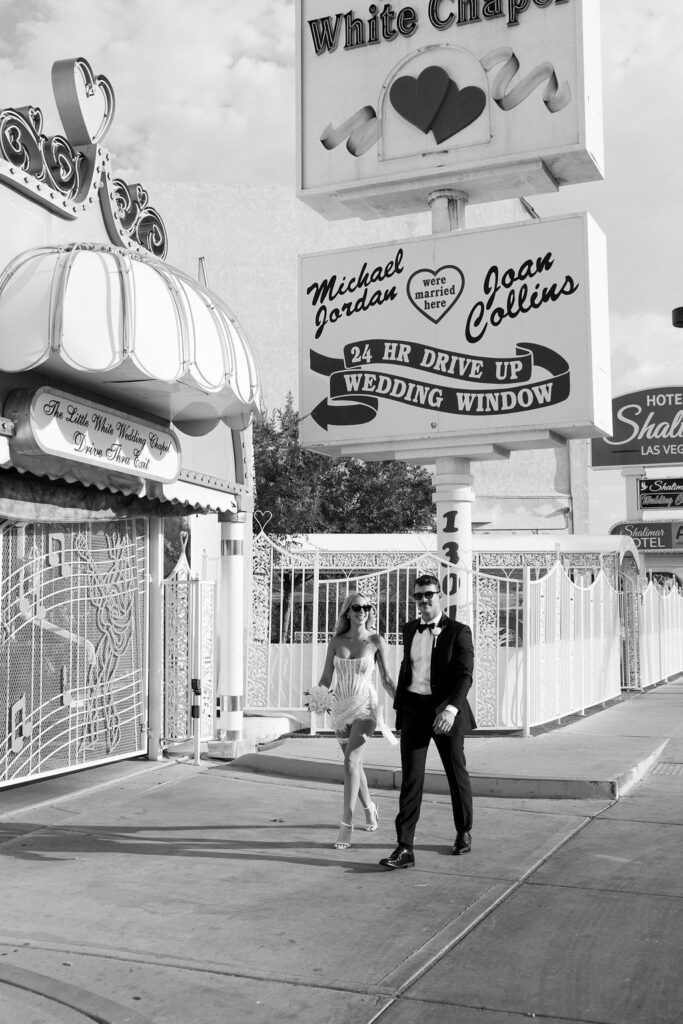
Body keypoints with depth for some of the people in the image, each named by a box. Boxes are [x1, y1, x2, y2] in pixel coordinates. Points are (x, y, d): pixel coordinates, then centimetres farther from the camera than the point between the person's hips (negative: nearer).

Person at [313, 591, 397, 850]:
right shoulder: (336, 642, 2)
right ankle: (369, 807, 39)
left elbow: (386, 679, 1)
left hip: (365, 707, -4)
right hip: (341, 707, 4)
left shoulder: (375, 641, -4)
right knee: (354, 763, 15)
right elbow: (326, 678, 6)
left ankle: (346, 823, -16)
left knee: (351, 759, -19)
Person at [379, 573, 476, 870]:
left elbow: (465, 675, -15)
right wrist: (399, 705, 21)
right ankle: (404, 848, -7)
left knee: (457, 775, 12)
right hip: (413, 709, 3)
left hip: (446, 711, -3)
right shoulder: (410, 629, 10)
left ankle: (464, 832, 35)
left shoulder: (458, 632, -6)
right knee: (411, 778, -5)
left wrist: (451, 708, -29)